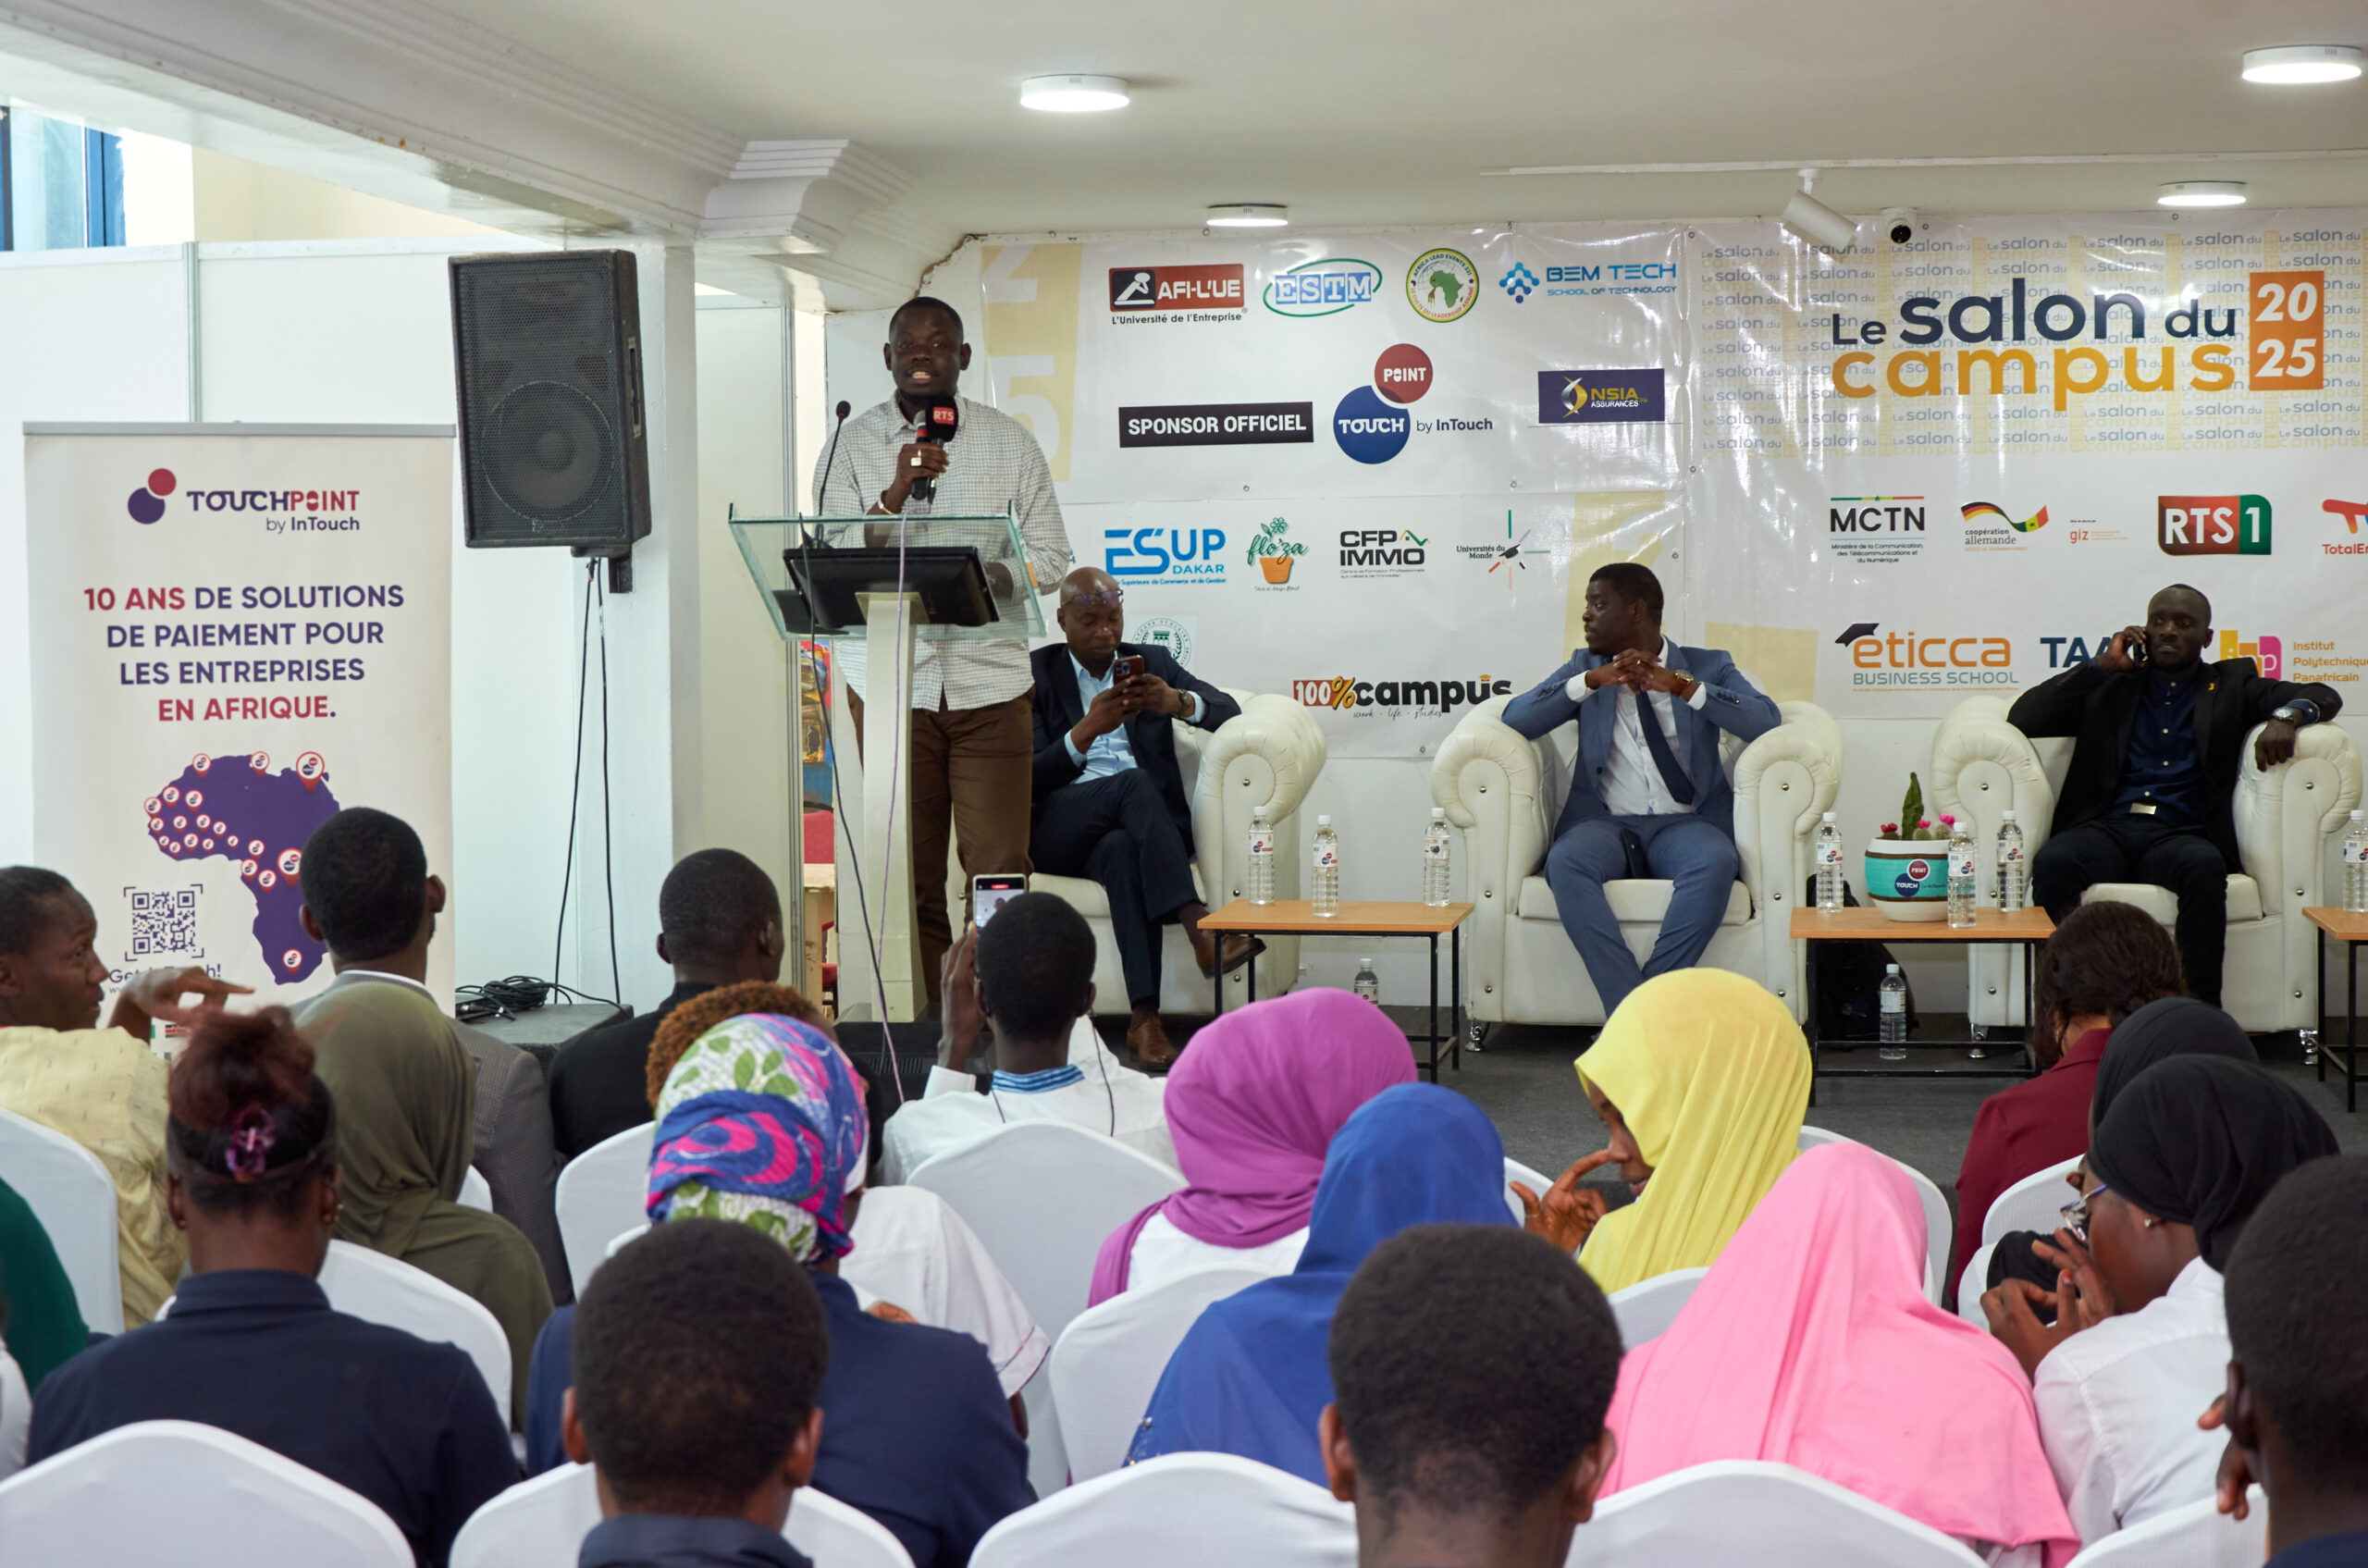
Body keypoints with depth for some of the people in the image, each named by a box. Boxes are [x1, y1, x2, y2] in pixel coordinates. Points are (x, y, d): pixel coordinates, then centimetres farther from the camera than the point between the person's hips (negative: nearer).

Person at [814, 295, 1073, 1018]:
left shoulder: (1009, 441, 7)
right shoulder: (853, 445, 5)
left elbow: (1049, 557, 6)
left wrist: (984, 580, -14)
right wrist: (895, 491, -16)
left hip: (988, 679, 0)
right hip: (890, 680, 0)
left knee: (1001, 870, -5)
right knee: (908, 877, 1)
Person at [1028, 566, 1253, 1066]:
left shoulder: (1152, 663, 18)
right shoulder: (1036, 672, 10)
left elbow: (1230, 714, 6)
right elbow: (1030, 776, -1)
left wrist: (1177, 701, -15)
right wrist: (1088, 729, -18)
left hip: (1134, 826, 2)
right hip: (1060, 832, -1)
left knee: (1122, 851, -37)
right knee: (1135, 782, -34)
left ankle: (1146, 1018, -47)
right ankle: (1199, 928, -47)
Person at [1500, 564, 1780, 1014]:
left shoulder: (1709, 667, 15)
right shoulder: (1587, 665, 21)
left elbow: (1767, 720, -2)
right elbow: (1516, 719, 7)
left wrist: (1681, 686, -11)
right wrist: (1590, 682, -6)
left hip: (1685, 823, -1)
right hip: (1604, 821, 1)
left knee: (1716, 862, -36)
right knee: (1565, 863, -34)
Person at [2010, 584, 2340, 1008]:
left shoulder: (2231, 684, 23)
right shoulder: (2111, 685, 24)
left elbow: (2324, 698, 16)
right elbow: (2022, 719, 13)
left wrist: (2285, 716, -8)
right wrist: (2101, 666, 10)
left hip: (2179, 835, -1)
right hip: (2105, 828, 1)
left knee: (2205, 866, -38)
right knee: (2052, 862, -35)